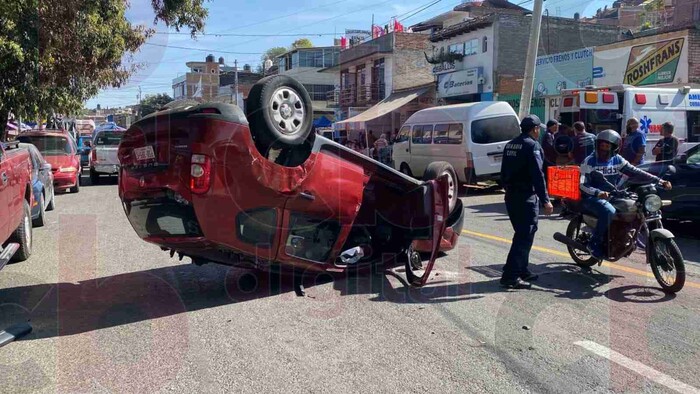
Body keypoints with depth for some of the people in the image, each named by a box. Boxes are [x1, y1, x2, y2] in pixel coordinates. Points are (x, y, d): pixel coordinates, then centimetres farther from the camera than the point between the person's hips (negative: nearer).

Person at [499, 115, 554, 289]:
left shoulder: (510, 145, 13)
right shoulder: (532, 145, -13)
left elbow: (504, 172, 19)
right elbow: (537, 175, -20)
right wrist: (545, 200, -19)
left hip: (511, 196, 9)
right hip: (527, 197, -9)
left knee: (521, 234, 18)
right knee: (525, 237, -6)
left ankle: (522, 271, 24)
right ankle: (510, 276, -9)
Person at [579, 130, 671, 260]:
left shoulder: (617, 160, 7)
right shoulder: (589, 162, -8)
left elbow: (635, 172, 2)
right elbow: (583, 184, -16)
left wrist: (659, 181, -9)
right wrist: (598, 193, -35)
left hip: (611, 196, 6)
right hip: (592, 197, -6)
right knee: (609, 211, -34)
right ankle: (595, 243, -20)